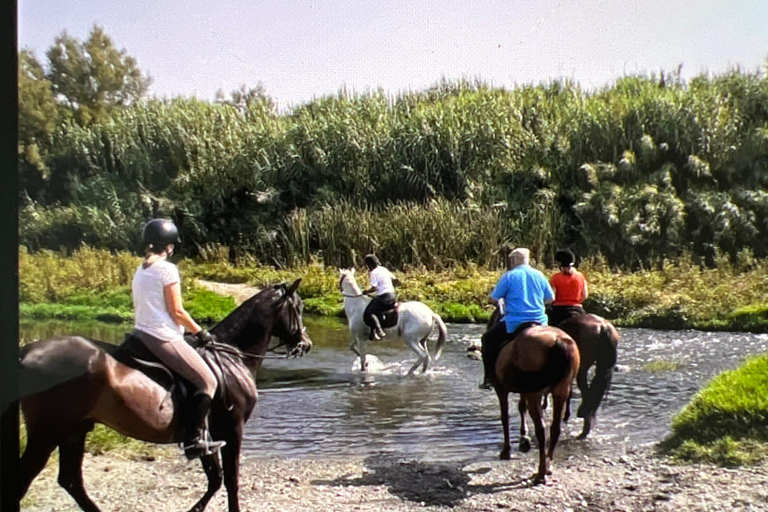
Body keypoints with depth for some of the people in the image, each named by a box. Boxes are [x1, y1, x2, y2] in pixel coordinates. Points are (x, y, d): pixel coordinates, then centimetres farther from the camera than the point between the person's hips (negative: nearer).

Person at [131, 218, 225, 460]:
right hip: (164, 337, -9)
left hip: (141, 332, 9)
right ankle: (194, 439, -8)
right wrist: (200, 333, -2)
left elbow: (137, 306, 17)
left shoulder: (140, 270, 14)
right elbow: (177, 311, -13)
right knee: (207, 381, -3)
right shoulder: (167, 269, -11)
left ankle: (194, 432, 19)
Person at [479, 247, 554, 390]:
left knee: (488, 340, 13)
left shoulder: (509, 276, -4)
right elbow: (550, 298, 15)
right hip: (539, 322, 4)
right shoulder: (539, 275, 8)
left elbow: (493, 299, -3)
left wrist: (500, 304, 17)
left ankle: (489, 377, 6)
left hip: (515, 323, -4)